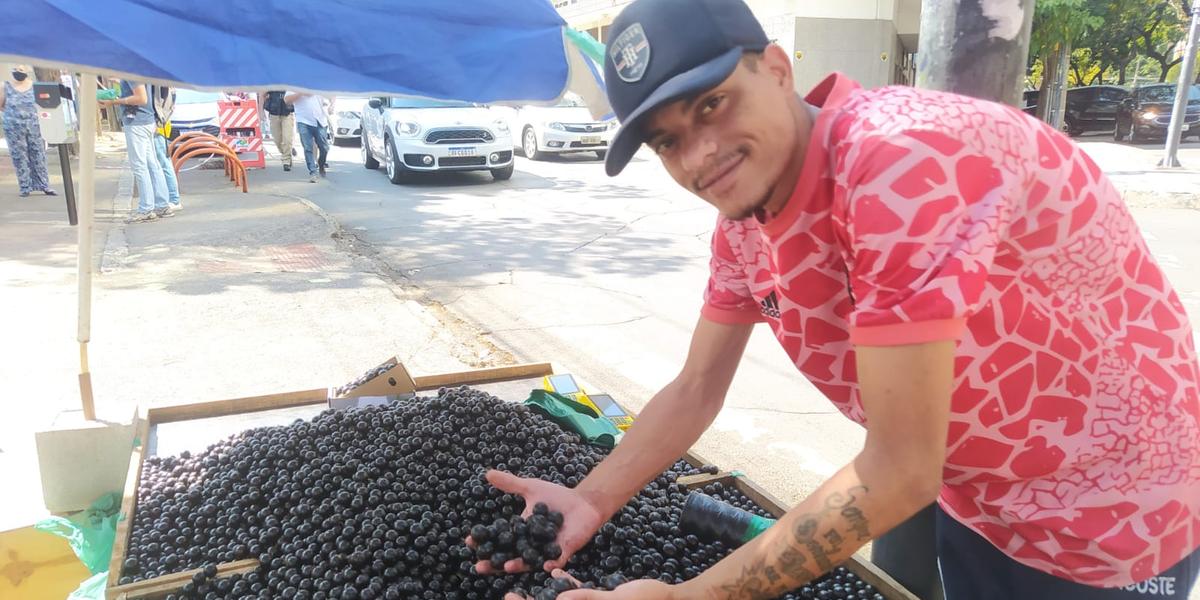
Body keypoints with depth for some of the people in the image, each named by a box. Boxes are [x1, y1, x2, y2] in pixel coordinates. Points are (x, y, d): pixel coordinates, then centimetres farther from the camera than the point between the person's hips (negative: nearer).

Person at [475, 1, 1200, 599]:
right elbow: (695, 390, 1)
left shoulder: (903, 157, -34)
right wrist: (591, 502, -12)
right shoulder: (743, 218, -9)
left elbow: (899, 472, -32)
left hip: (1105, 514, -6)